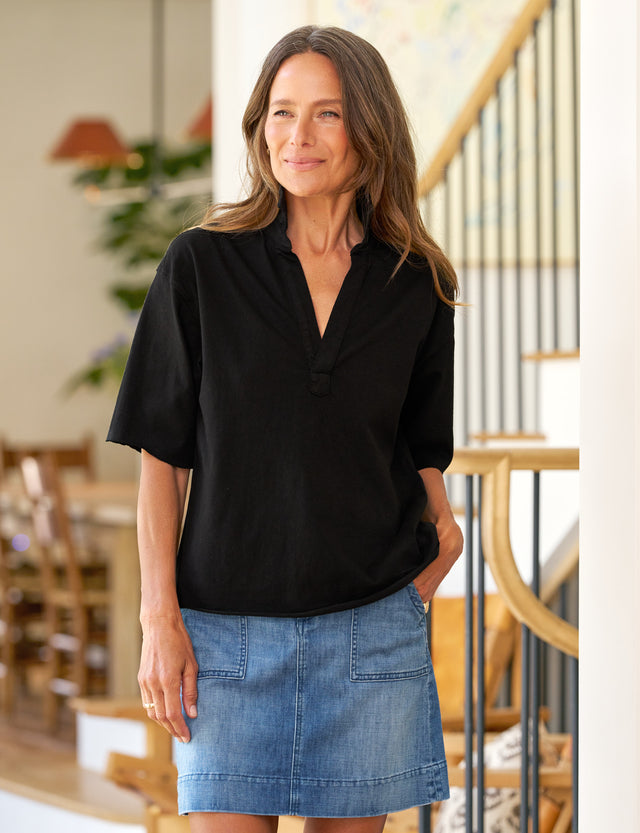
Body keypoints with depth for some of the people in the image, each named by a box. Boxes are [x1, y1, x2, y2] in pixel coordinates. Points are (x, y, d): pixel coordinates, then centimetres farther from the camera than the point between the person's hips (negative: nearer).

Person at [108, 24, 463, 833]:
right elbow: (161, 455, -1)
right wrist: (159, 617, -7)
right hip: (230, 629, -2)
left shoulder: (416, 286, 4)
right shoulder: (200, 265, -2)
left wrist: (441, 525, -1)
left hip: (373, 628, 2)